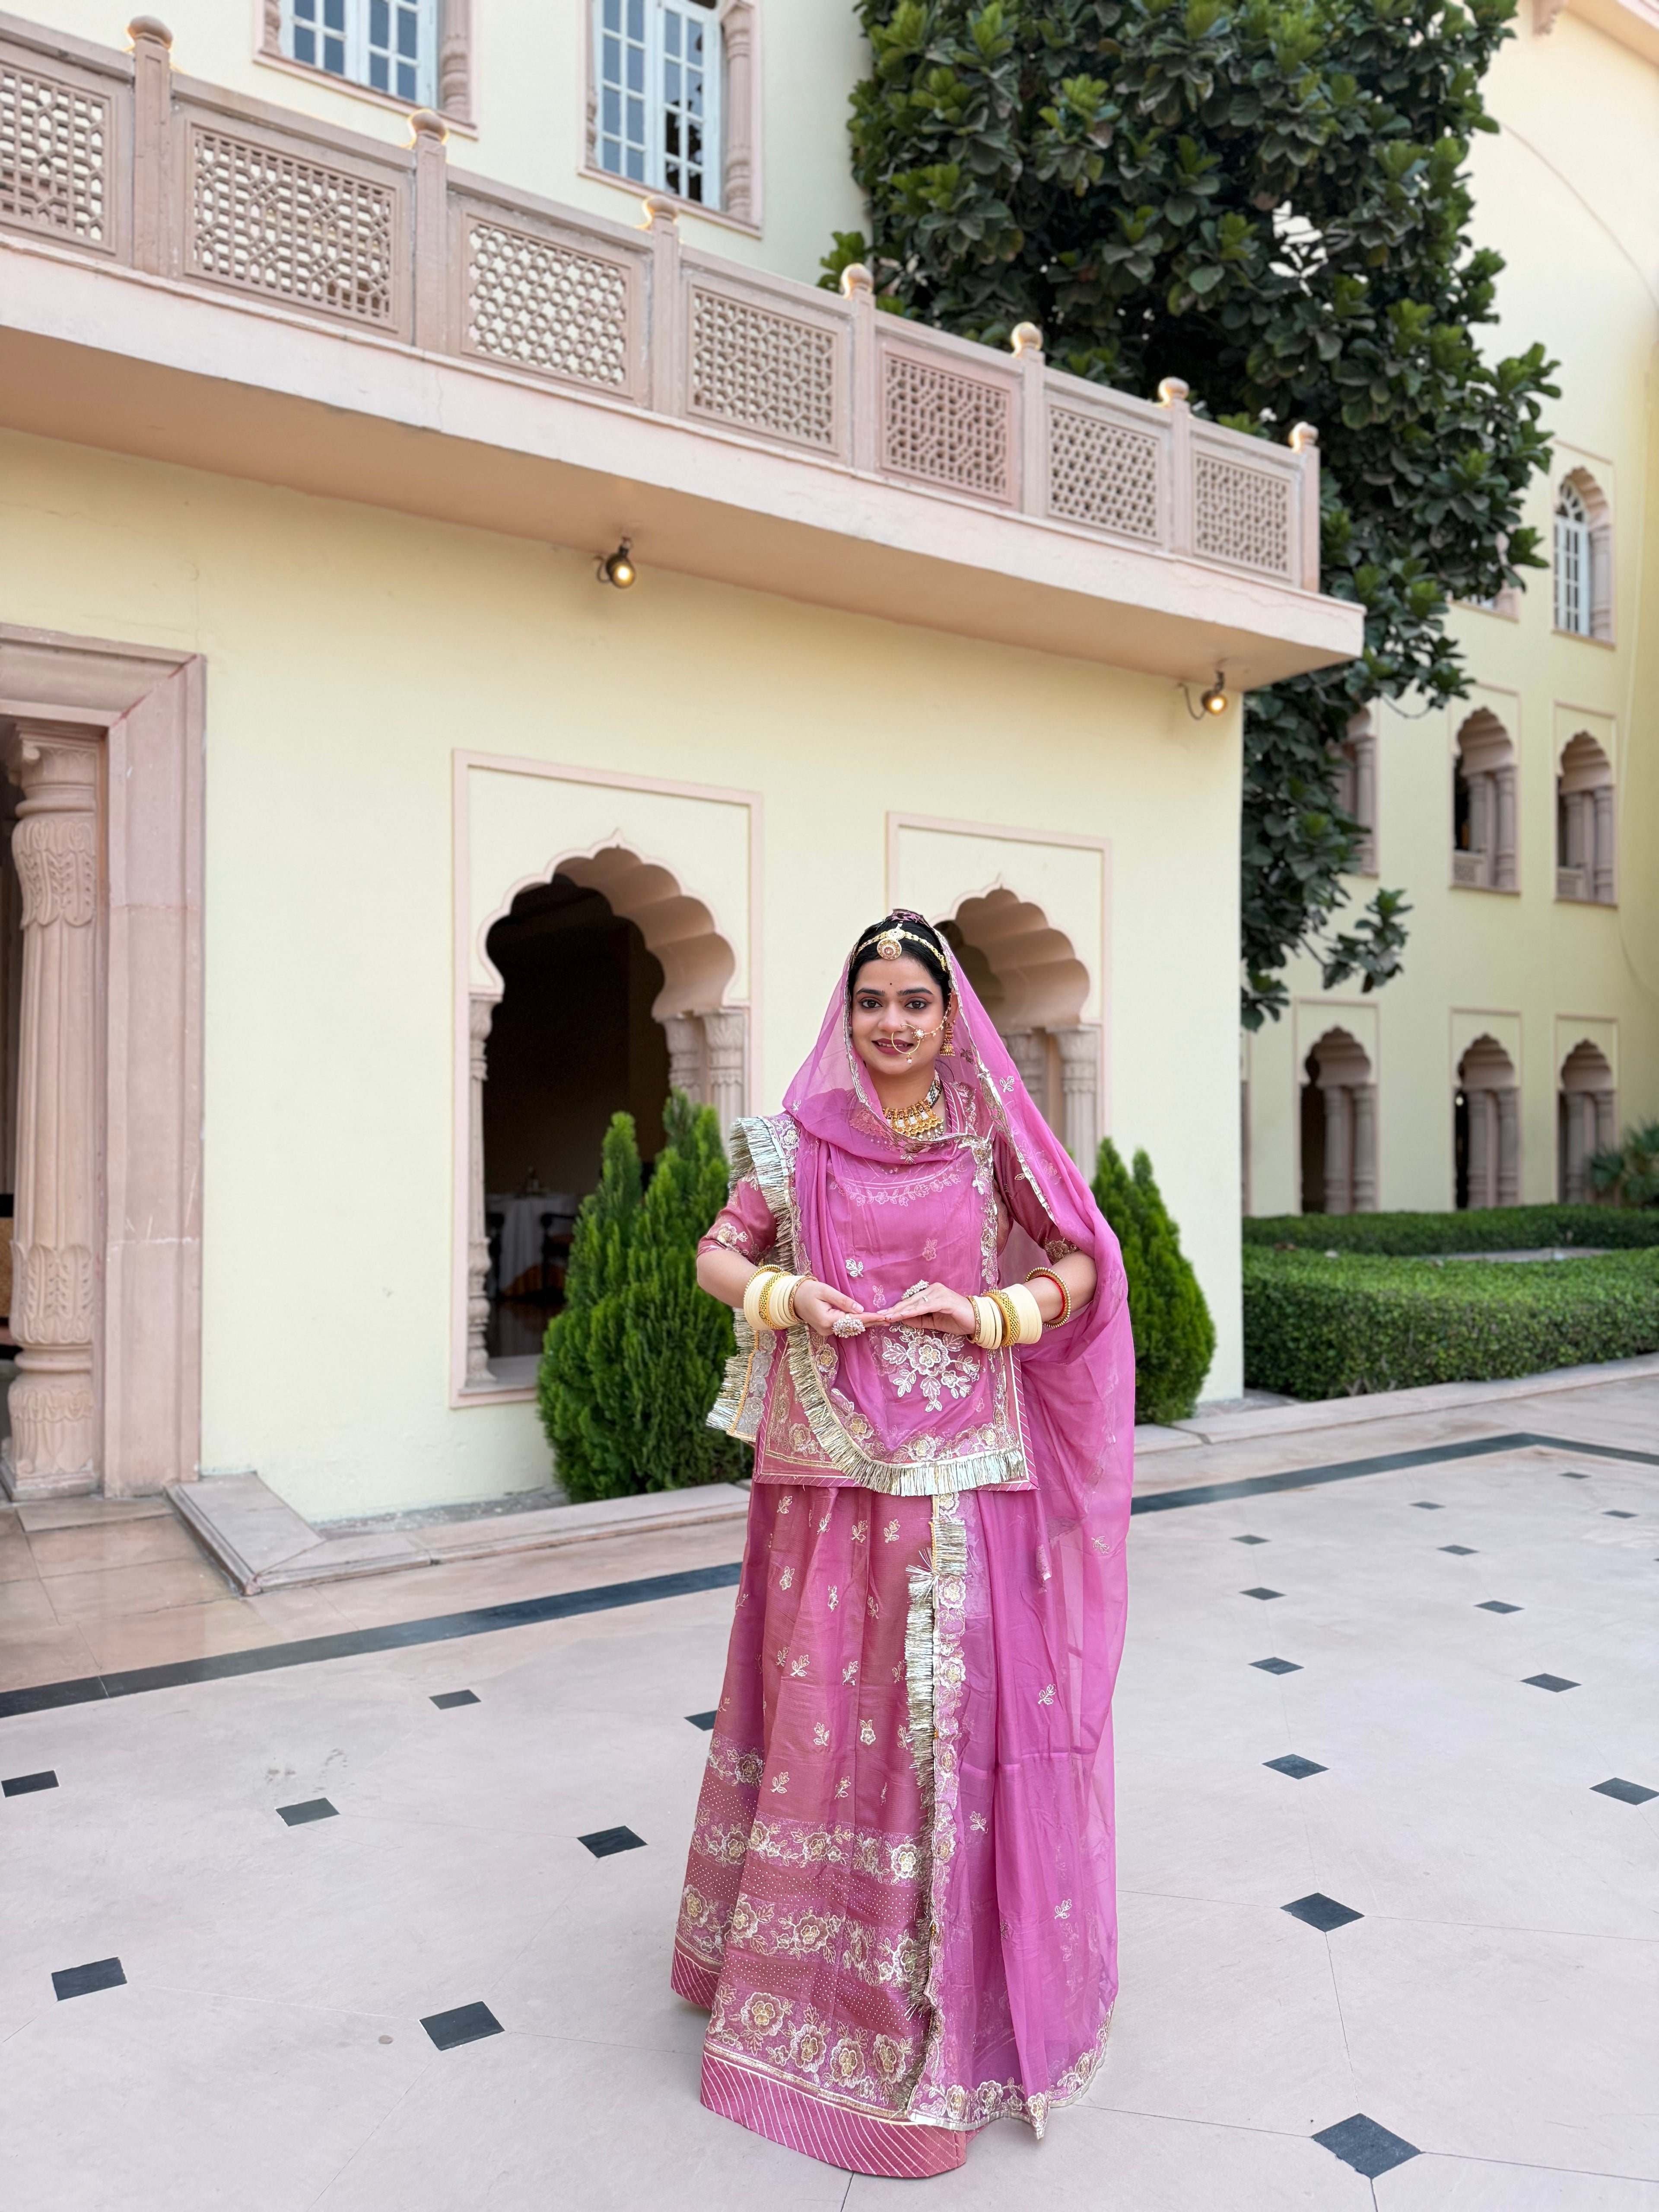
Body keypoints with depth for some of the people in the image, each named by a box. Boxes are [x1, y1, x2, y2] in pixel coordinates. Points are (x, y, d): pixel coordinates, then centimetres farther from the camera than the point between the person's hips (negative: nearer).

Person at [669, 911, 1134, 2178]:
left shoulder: (991, 1140, 1)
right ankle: (824, 1970, 31)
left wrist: (982, 1313, -13)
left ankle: (955, 1979, 27)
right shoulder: (801, 1138, 3)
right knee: (827, 1713, 9)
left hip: (963, 1472, 0)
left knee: (959, 1714, 6)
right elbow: (720, 1253, 7)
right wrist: (786, 1296, -12)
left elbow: (1079, 1266, 4)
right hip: (833, 1473, 1)